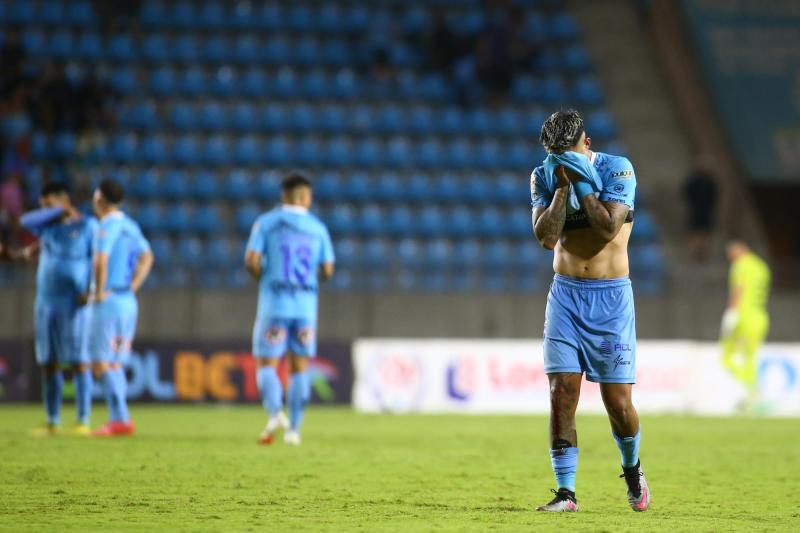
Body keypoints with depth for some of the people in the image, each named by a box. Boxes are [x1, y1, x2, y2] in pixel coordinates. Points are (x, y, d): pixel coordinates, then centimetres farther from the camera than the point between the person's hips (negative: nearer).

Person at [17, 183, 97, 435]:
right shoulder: (48, 225, 13)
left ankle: (83, 421, -5)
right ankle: (52, 422, 9)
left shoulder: (88, 225, -3)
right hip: (45, 303, 6)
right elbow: (26, 221, -5)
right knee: (48, 363, 4)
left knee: (79, 361, -7)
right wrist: (50, 225, -10)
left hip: (74, 304, -6)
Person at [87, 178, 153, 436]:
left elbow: (101, 261, -26)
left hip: (108, 301, -8)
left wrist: (99, 291, -15)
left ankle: (120, 418, -15)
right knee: (115, 363, 14)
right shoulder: (131, 226, 12)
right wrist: (133, 287, 12)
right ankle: (117, 418, 10)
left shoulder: (107, 226, -13)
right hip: (129, 303, 8)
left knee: (101, 362, -6)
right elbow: (147, 257, 16)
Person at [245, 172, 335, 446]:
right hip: (306, 304, 2)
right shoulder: (318, 228, 7)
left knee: (267, 364, 2)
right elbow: (327, 271, 4)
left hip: (273, 303, -2)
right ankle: (294, 429, 6)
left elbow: (251, 261, -9)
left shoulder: (266, 222, 1)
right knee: (300, 367, 9)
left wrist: (262, 279, 10)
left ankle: (275, 413, -23)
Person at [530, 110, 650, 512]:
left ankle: (632, 469, 27)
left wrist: (581, 182, -17)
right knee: (561, 395, -8)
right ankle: (566, 492, -5)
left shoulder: (617, 170, -7)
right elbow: (546, 236, -10)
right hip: (565, 294, 3)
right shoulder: (544, 176, 2)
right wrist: (563, 185, -13)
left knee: (617, 400, -2)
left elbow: (609, 227, -21)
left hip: (610, 297, -3)